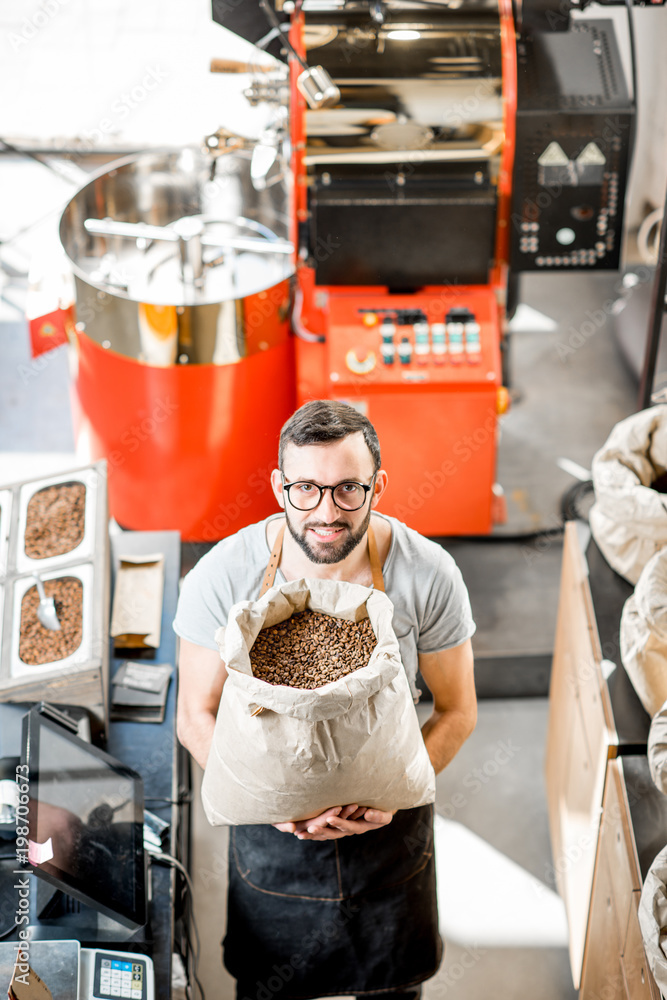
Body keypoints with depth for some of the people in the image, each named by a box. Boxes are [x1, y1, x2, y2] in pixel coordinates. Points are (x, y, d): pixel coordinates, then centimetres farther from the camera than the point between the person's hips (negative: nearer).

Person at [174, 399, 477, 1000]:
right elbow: (197, 718, -10)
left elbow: (457, 711, -8)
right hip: (270, 823, 0)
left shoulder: (429, 575, -22)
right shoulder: (222, 578, -23)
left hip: (391, 819, 1)